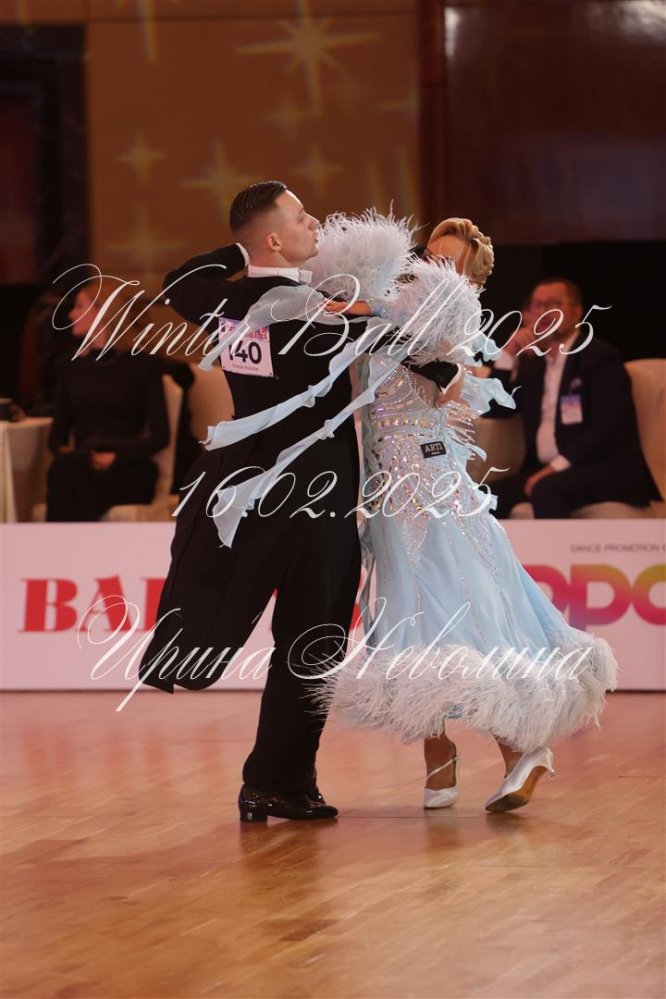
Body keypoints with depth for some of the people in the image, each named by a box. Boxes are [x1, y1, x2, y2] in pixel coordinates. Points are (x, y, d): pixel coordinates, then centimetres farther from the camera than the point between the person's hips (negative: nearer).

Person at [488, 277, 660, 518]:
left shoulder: (601, 356, -1)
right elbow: (493, 410, 18)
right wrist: (508, 355, 5)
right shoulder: (533, 363, 21)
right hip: (546, 470, 7)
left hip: (605, 471, -6)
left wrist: (557, 466, -22)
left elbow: (609, 428, -13)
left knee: (546, 490, -36)